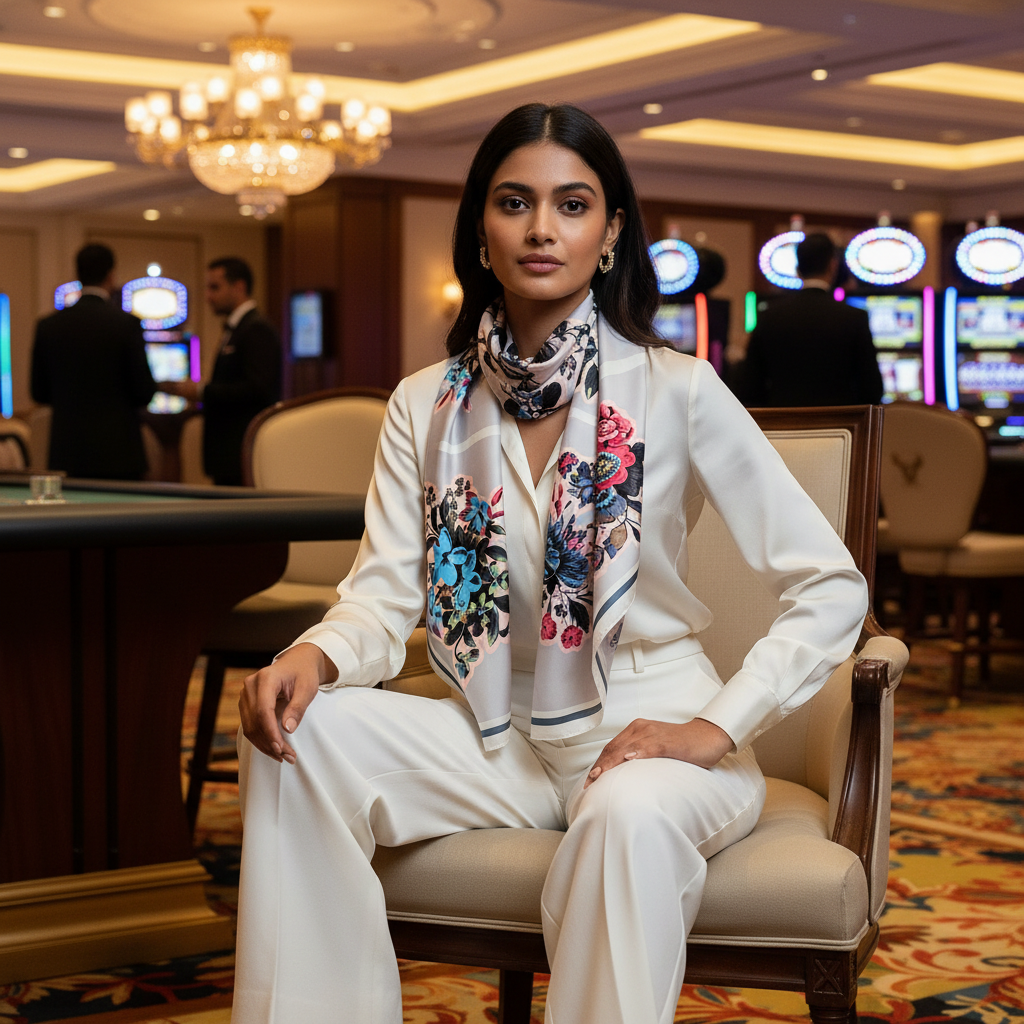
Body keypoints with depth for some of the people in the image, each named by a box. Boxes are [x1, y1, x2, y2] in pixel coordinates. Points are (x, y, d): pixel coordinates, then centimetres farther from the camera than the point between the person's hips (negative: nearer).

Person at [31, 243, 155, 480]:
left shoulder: (48, 325, 3)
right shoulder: (127, 323, -8)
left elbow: (39, 393, 8)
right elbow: (144, 393, -7)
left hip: (66, 455, 3)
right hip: (117, 454, -3)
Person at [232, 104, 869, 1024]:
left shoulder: (675, 390, -8)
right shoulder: (426, 406, 4)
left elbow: (831, 587, -8)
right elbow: (385, 596, -1)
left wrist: (720, 726, -18)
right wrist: (315, 655, -24)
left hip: (648, 732, -4)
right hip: (500, 735, 4)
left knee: (629, 812, -38)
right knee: (298, 733, -19)